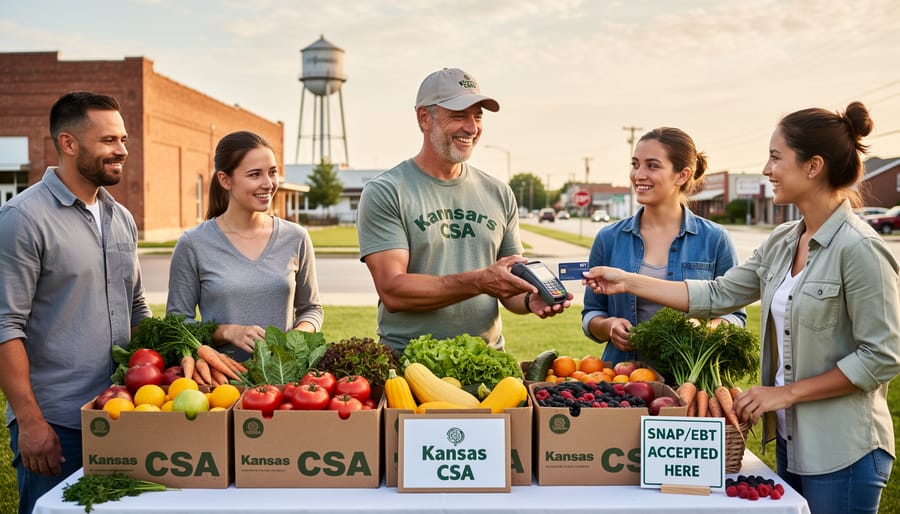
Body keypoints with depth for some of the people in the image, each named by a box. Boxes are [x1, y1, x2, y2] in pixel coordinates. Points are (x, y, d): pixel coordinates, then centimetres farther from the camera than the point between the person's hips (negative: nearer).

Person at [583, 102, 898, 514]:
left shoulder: (859, 248, -18)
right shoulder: (782, 242, 6)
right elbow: (718, 294, 8)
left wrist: (787, 392, -15)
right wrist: (628, 282, 6)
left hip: (842, 452, -7)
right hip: (790, 440, 7)